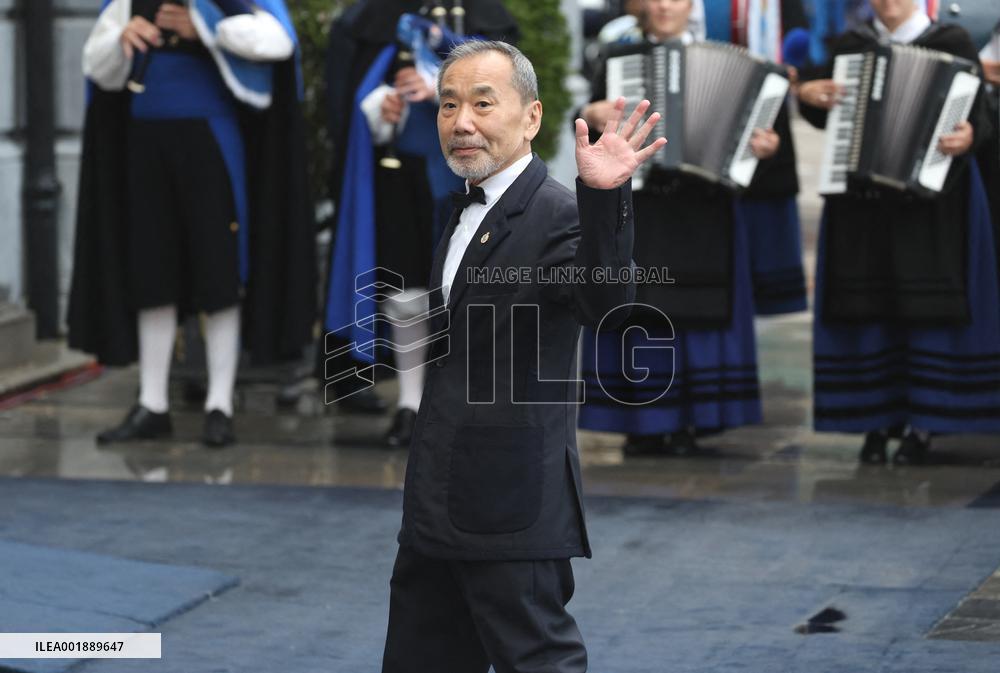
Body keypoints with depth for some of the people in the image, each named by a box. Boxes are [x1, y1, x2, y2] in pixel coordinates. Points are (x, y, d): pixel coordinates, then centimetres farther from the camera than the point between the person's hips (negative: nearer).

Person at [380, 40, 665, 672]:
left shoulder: (559, 215, -15)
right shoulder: (463, 211, 14)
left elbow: (604, 301, -37)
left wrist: (604, 197, -49)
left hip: (513, 506, -9)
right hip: (436, 508, 9)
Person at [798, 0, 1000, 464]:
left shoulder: (952, 43, 1)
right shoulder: (850, 45, 11)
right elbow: (823, 114, 17)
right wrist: (807, 95, -4)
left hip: (931, 201, -3)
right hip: (861, 198, 3)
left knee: (928, 306, -3)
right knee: (867, 308, 2)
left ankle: (921, 425, 2)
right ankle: (875, 423, 9)